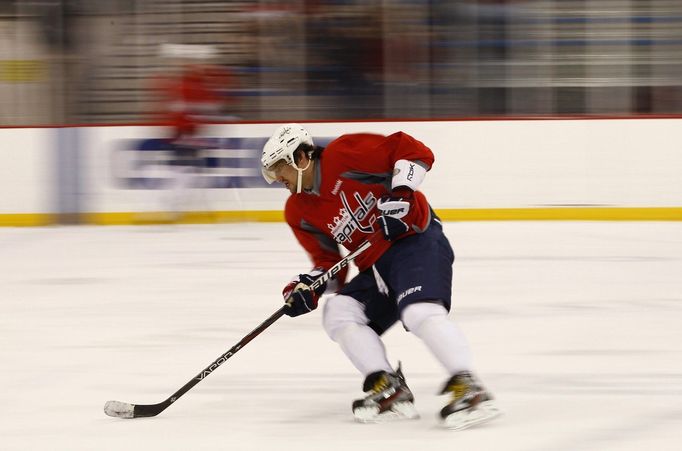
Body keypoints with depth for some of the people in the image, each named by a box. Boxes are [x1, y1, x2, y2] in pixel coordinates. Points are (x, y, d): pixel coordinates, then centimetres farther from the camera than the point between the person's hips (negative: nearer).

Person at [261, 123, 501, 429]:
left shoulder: (345, 155, -12)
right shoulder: (300, 213, 11)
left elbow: (415, 152, -14)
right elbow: (328, 264, 13)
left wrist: (400, 196, -23)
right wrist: (307, 286, -6)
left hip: (417, 240, -9)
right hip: (376, 266, 9)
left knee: (420, 312, -29)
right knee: (339, 311, -8)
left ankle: (468, 389, -34)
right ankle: (389, 390, -14)